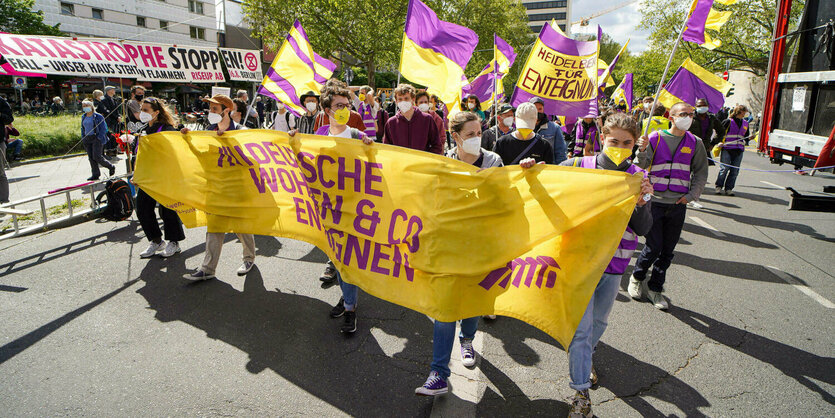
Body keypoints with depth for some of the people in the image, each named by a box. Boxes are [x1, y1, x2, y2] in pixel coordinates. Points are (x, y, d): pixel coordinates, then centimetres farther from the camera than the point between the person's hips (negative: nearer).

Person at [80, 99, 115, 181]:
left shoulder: (98, 116, -7)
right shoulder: (83, 117, 14)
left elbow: (103, 128, -8)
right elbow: (83, 128, 23)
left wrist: (99, 138, -14)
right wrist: (83, 138, 14)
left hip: (96, 138, -7)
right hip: (87, 139, 7)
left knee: (97, 157, -13)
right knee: (91, 158, 5)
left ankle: (111, 167, 9)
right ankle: (95, 174, 11)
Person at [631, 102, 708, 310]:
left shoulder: (694, 143, 7)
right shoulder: (655, 138, -1)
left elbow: (701, 172, 14)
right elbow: (642, 166, -7)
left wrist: (692, 195, 3)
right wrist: (643, 150, -26)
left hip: (678, 205, 3)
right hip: (655, 201, -3)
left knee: (668, 250, 8)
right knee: (653, 247, -4)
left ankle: (655, 288, 24)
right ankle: (637, 278, 23)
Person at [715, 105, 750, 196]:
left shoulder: (745, 123, 16)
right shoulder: (728, 121, -2)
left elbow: (745, 136, 27)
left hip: (739, 150, 5)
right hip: (727, 149, -5)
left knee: (735, 170, 2)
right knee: (724, 168, -6)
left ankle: (728, 188, 9)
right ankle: (719, 186, 7)